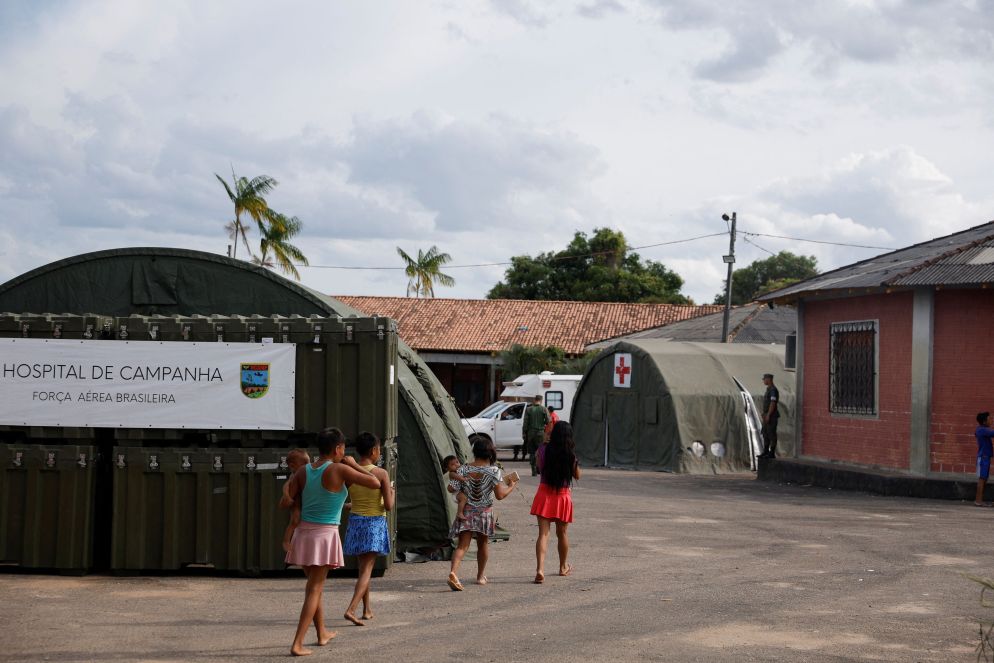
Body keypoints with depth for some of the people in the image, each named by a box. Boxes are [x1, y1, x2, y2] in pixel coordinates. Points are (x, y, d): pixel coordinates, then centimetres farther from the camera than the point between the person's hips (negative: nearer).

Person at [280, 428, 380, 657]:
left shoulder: (303, 471, 2)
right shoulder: (339, 470, -12)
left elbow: (285, 503, -1)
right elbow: (375, 483, -8)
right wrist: (354, 465, 4)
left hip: (303, 533, 6)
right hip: (325, 535, -6)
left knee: (314, 584, 21)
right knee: (314, 589, -2)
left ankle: (322, 633, 37)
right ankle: (297, 644, -8)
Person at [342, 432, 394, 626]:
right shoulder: (381, 474, -12)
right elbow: (388, 506, -12)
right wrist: (391, 493, 8)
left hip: (355, 521, 5)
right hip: (375, 523, -5)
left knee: (363, 566, 19)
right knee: (367, 569, -5)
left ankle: (367, 609, 27)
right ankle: (351, 609, -19)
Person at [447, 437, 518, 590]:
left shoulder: (464, 469, -4)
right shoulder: (493, 471, -10)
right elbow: (500, 495, -11)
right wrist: (511, 486, 7)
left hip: (466, 512, 1)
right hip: (484, 512, -1)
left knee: (462, 545, -3)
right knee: (483, 544, 20)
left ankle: (453, 572, -26)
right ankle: (480, 576, 32)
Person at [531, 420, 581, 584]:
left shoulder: (543, 450, -8)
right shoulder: (570, 456, -11)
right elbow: (577, 475, 3)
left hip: (544, 495, 0)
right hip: (563, 496, 0)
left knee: (543, 533, -4)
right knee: (562, 534, 18)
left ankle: (540, 569, -21)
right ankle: (563, 567, 36)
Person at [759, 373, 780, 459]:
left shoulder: (773, 390, -16)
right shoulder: (769, 389, 17)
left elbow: (773, 403, -22)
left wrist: (768, 415, -24)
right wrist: (765, 415, 22)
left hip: (772, 416, -10)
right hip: (768, 416, 10)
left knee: (771, 434, -6)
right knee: (765, 434, 11)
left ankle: (772, 453, -2)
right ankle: (766, 452, 15)